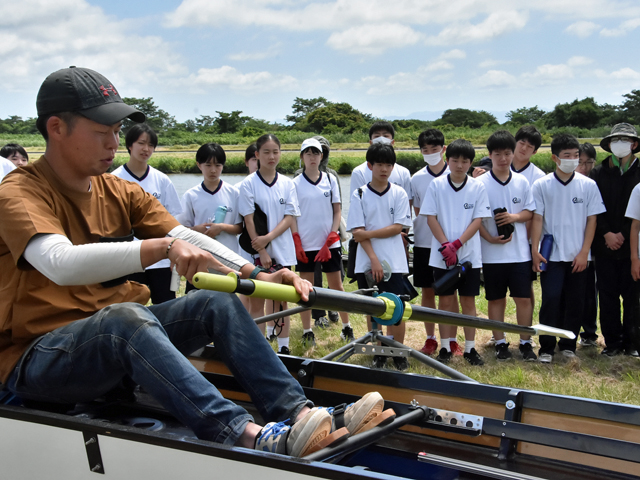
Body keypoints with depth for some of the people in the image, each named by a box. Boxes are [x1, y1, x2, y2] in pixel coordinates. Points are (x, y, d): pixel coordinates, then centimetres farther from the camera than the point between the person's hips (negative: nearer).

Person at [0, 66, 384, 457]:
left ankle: (296, 412, -25)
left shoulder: (120, 193, 10)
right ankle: (244, 436, -49)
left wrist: (257, 275, -17)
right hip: (37, 359, -7)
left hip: (123, 340, 7)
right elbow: (61, 263, -33)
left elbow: (186, 238, -2)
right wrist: (163, 247, -42)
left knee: (218, 300, -12)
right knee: (126, 315, -37)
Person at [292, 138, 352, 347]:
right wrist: (297, 243, -7)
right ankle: (307, 332, 11)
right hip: (306, 244, -1)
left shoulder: (330, 180, 4)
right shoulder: (295, 183, 1)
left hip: (329, 243, 1)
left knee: (336, 285, 7)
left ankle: (346, 327, 18)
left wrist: (331, 239, -4)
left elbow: (337, 211, 5)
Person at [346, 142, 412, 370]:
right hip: (367, 263, 1)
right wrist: (374, 259, -14)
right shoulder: (359, 195, 0)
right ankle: (378, 352, 21)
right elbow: (357, 232, -5)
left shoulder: (399, 194, 2)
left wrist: (369, 233, -13)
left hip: (394, 262, 0)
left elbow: (398, 227, -6)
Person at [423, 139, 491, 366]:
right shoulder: (436, 185, 0)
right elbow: (431, 218, -2)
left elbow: (478, 220, -3)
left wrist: (457, 244, -14)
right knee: (445, 301, 5)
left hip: (469, 254, 0)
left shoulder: (477, 187, 0)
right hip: (442, 255, 0)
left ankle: (470, 348, 14)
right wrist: (446, 245, -13)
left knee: (468, 301, 6)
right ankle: (445, 347, 14)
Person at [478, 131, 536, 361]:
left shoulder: (522, 182, 5)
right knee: (496, 299, 8)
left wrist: (515, 217, -12)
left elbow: (530, 212, 8)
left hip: (520, 251, 2)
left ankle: (525, 342, 15)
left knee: (523, 298, 3)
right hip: (492, 253, -1)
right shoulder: (481, 183, -3)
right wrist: (490, 238, -15)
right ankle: (500, 343, 19)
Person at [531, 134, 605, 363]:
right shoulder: (541, 185, -1)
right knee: (551, 299, -6)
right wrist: (535, 250, -8)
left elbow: (591, 220, 3)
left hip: (578, 256, 2)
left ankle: (568, 345, 21)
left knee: (575, 302, 7)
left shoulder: (588, 185, 2)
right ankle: (546, 348, 6)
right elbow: (537, 219, -1)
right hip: (551, 256, -2)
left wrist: (584, 252, -3)